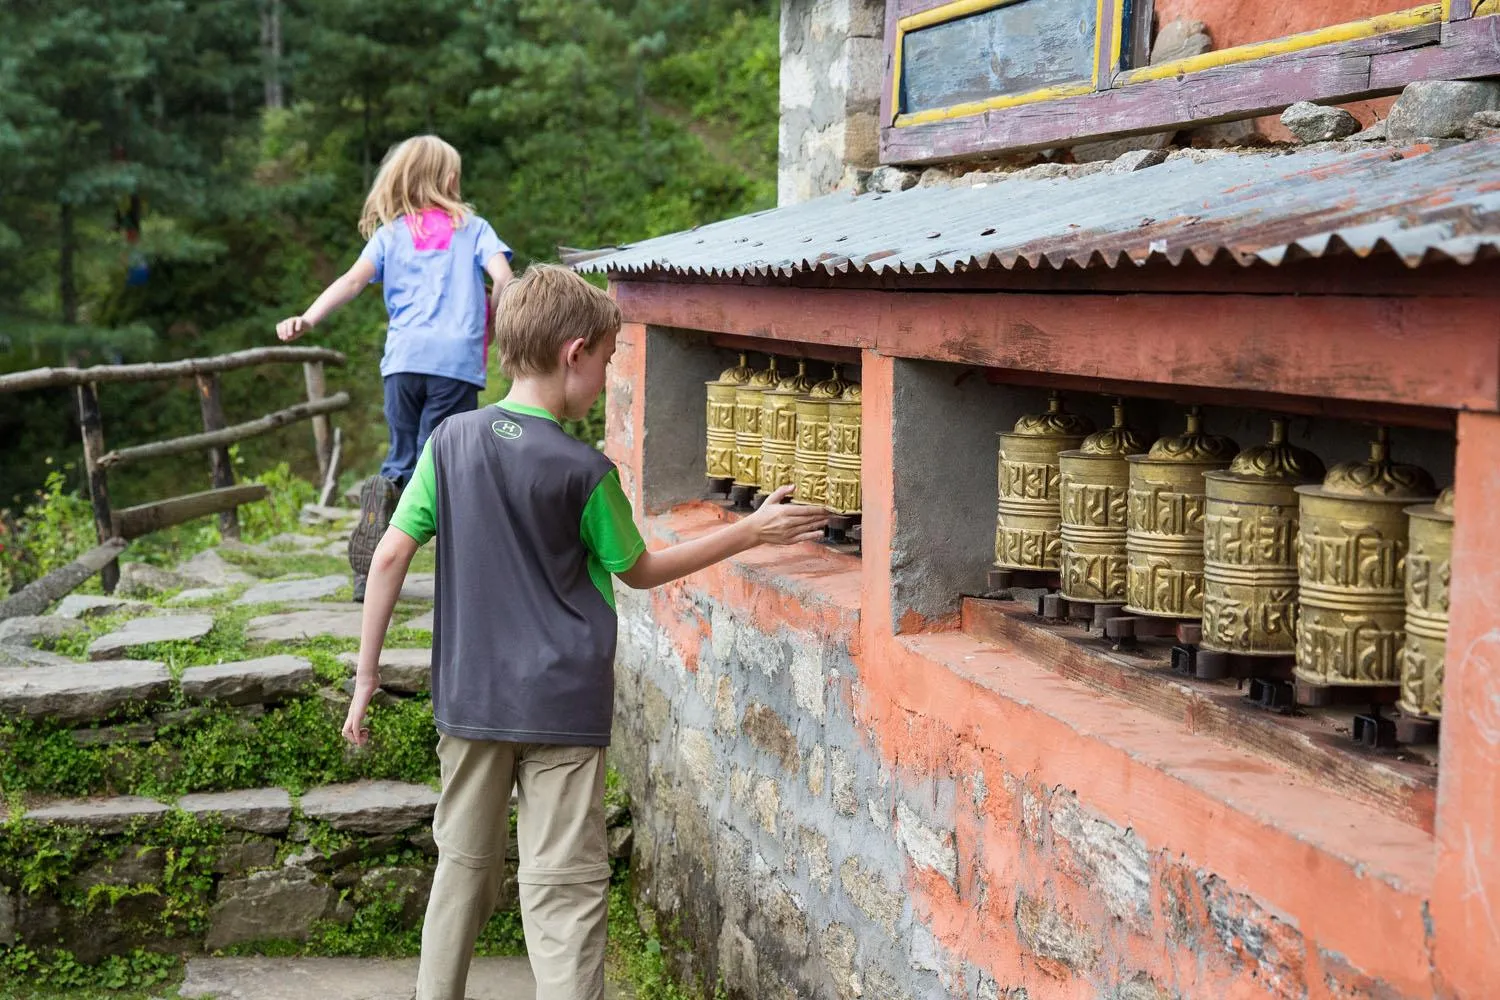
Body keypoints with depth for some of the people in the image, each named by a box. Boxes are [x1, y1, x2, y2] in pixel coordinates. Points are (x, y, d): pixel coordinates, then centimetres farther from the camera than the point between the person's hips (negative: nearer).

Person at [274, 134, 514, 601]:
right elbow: (503, 277, -2)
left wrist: (308, 318, -7)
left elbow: (353, 281, 0)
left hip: (404, 357, 1)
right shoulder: (473, 228, 12)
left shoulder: (391, 234, 15)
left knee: (402, 457, 14)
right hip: (457, 358, -1)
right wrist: (490, 322, 13)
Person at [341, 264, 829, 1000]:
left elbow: (390, 556, -2)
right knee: (565, 888, 0)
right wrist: (750, 533, 9)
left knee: (464, 865, 19)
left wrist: (367, 671, 6)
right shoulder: (583, 471, -12)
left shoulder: (451, 440, -1)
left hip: (468, 698, 5)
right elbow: (639, 570, 2)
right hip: (560, 709, -4)